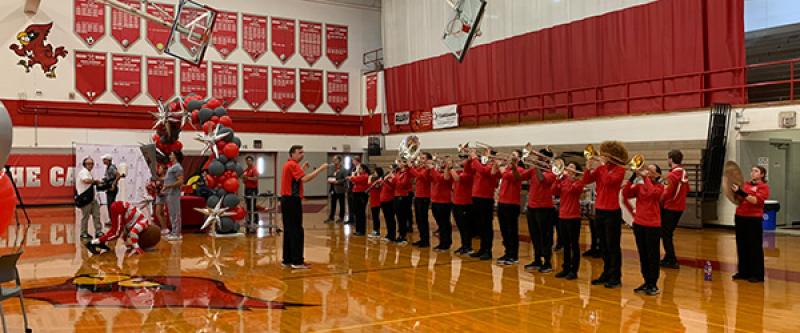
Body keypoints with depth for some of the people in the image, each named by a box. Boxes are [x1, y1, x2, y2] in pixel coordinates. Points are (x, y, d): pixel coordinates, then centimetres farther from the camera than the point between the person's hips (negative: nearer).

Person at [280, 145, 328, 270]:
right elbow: (305, 179, -26)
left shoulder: (289, 164, 17)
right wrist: (320, 169, -24)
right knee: (296, 231, -6)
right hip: (292, 200, -10)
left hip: (287, 200, 10)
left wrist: (303, 169, 17)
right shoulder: (293, 165, -13)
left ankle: (287, 260, 16)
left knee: (289, 231, 12)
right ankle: (297, 261, -5)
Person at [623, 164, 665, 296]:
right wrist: (633, 176, -11)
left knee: (652, 256, 1)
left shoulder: (659, 187, -1)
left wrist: (644, 176, -17)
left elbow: (652, 192, -24)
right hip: (638, 224, 4)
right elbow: (626, 194, -6)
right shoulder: (639, 186, 9)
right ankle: (647, 282, 21)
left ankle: (653, 285, 9)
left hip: (653, 226, -4)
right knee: (643, 256, 11)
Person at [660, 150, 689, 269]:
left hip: (670, 208, -8)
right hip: (679, 207, 8)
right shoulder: (684, 173, 8)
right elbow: (687, 190, 17)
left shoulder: (672, 175, -18)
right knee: (669, 233, 18)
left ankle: (672, 261, -2)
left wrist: (659, 200, -8)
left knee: (665, 234, -1)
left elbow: (668, 193, -22)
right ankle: (668, 258, 24)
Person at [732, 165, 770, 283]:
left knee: (755, 247, -1)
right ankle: (743, 272, 19)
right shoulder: (745, 184, 11)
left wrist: (741, 192, -27)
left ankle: (757, 275, 6)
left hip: (754, 219, -6)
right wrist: (735, 191, -5)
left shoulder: (764, 186, -5)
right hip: (740, 217, 6)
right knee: (741, 246, 10)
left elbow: (755, 200, -18)